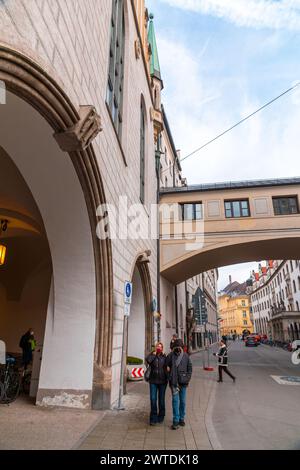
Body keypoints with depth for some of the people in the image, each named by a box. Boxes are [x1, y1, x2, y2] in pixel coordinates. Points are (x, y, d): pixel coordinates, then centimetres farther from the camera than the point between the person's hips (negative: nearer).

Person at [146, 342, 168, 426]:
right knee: (153, 399, -3)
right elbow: (148, 360, -20)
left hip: (162, 381, 0)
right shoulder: (152, 355, 1)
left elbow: (167, 367, 1)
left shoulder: (164, 357, 1)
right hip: (153, 381, 0)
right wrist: (154, 353, -12)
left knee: (161, 399, 11)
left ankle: (161, 417, 28)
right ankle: (153, 418, 8)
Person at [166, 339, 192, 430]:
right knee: (175, 400, -4)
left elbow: (190, 368, 7)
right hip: (174, 382, -2)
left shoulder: (186, 356, 1)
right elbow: (166, 366, 5)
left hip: (183, 382, 2)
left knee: (183, 401, 12)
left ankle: (181, 418, 27)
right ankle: (176, 421, 5)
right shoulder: (171, 356, -3)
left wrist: (188, 379, 1)